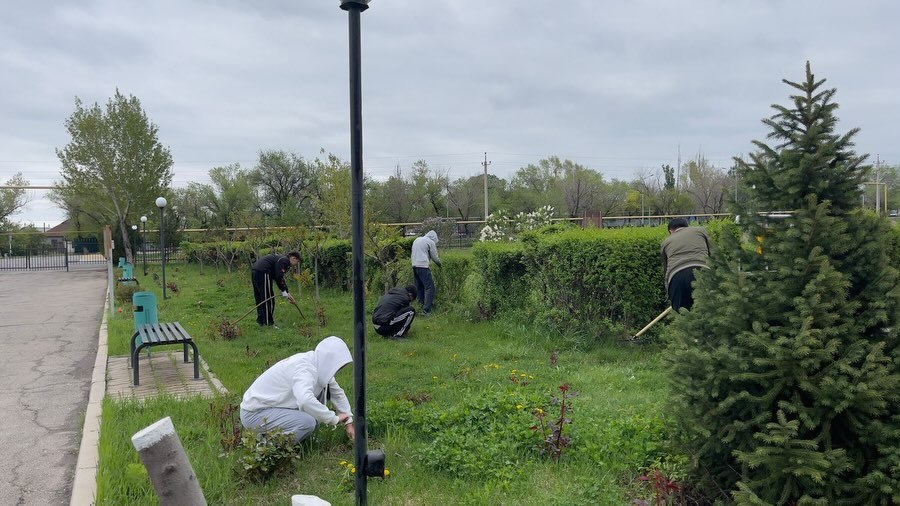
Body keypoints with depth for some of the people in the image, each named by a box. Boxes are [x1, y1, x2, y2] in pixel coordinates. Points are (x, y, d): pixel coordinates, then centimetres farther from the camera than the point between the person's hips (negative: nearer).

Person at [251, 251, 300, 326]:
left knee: (259, 298, 18)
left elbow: (280, 277, 30)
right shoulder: (284, 260, -6)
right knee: (268, 298, -5)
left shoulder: (281, 259, 25)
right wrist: (284, 291, -8)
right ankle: (268, 323, -2)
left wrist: (287, 292, 28)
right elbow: (279, 277, -17)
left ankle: (260, 320, 25)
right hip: (262, 273, -11)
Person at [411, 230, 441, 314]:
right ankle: (426, 310, -15)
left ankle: (421, 304, 18)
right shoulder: (431, 242, 0)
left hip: (414, 265, 8)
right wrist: (440, 264, 22)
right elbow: (435, 257, 3)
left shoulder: (417, 239, 21)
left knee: (419, 287, 16)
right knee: (429, 287, -7)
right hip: (423, 266, -8)